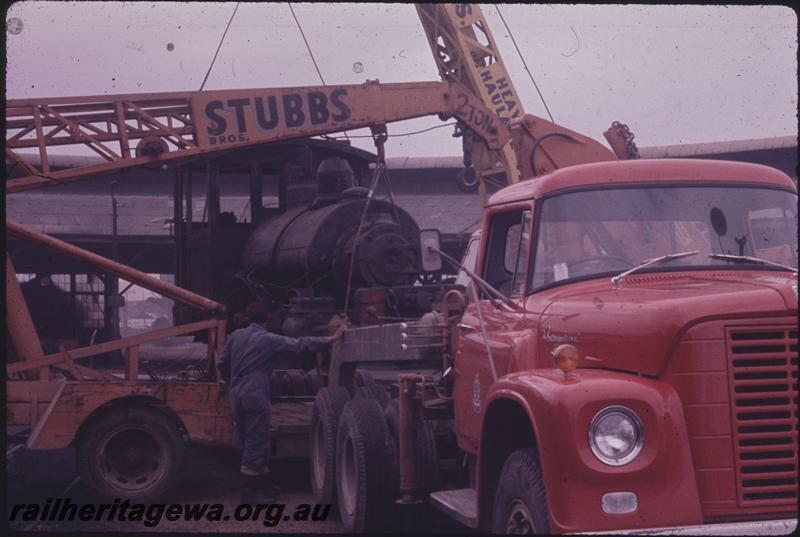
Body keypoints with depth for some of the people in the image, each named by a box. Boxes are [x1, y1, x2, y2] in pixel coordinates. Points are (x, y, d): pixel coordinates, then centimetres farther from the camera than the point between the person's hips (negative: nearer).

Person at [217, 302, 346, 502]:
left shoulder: (235, 336, 10)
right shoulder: (269, 340, -6)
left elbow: (222, 364, 17)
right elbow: (300, 345, -11)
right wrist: (332, 339, -11)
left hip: (237, 396, 7)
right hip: (256, 396, -6)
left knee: (250, 444, 12)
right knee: (256, 445, -1)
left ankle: (265, 488, 19)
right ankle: (250, 493, 0)